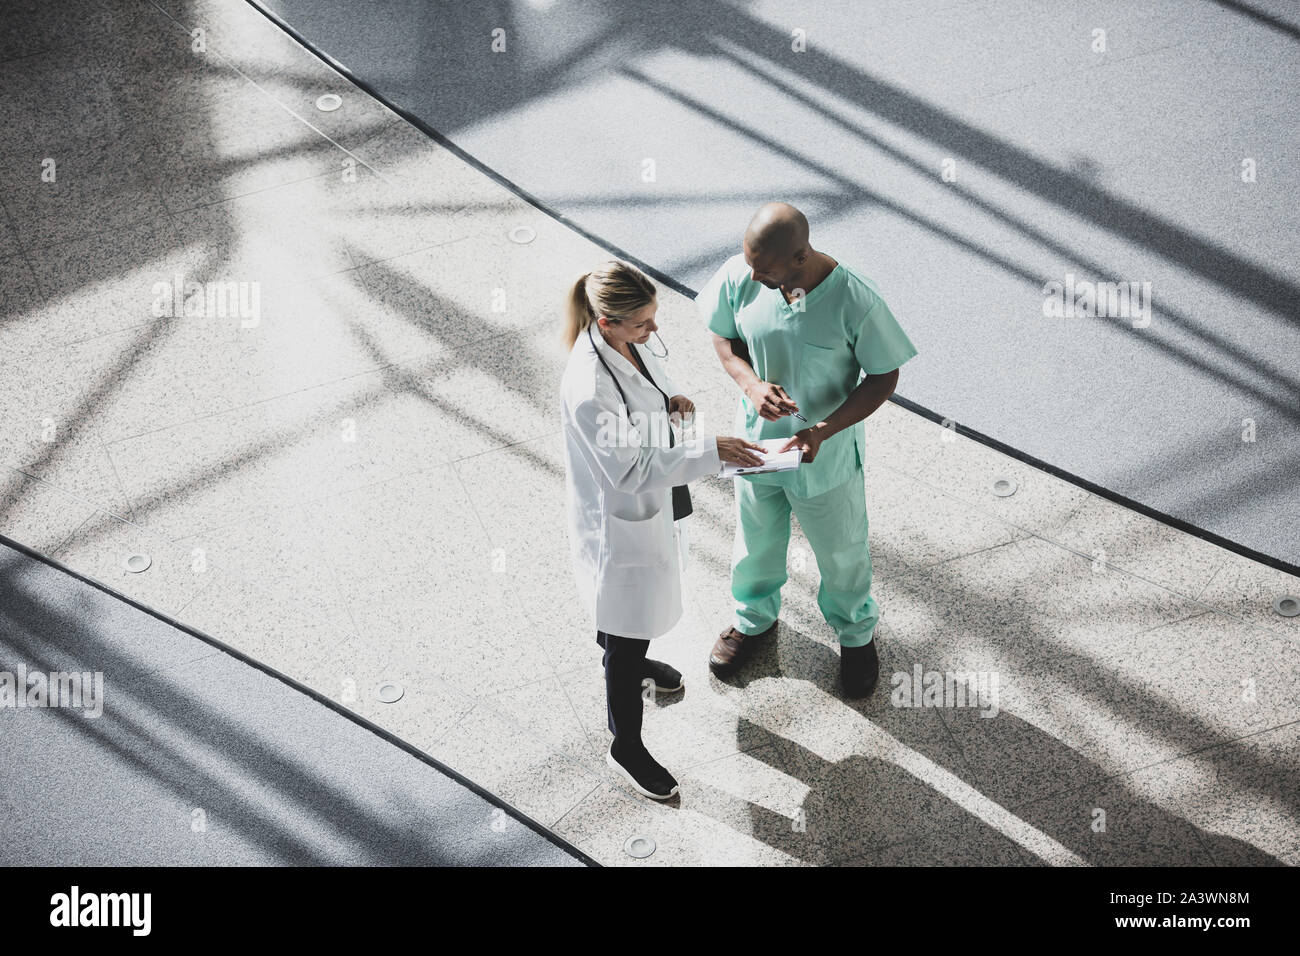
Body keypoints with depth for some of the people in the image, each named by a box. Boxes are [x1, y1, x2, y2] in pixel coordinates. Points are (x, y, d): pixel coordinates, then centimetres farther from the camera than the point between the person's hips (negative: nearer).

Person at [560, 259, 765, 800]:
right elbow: (630, 470, -33)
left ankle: (630, 657, 65)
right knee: (628, 628, 10)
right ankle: (625, 747, 31)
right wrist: (711, 453, -35)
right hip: (620, 520, -8)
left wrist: (668, 401, -11)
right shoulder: (588, 389, -38)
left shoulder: (625, 342, -11)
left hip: (651, 500, 9)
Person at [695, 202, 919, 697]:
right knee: (756, 540, 27)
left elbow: (883, 377, -17)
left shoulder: (856, 300, -30)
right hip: (757, 442, 3)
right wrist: (752, 385, -22)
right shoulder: (739, 276, -21)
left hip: (827, 453, -3)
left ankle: (856, 633, 51)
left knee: (841, 550, 21)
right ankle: (754, 618, 57)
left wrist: (824, 431, -28)